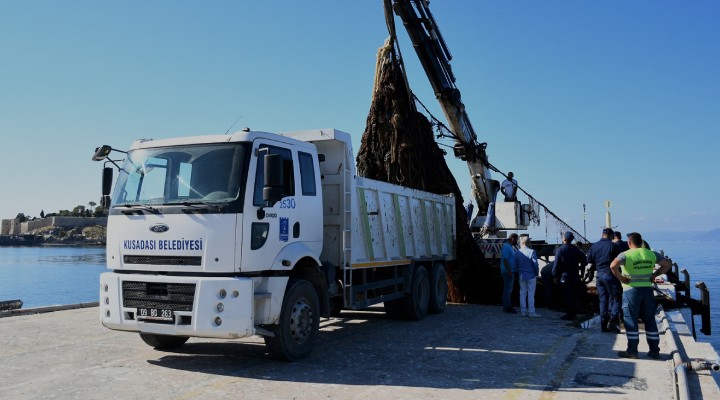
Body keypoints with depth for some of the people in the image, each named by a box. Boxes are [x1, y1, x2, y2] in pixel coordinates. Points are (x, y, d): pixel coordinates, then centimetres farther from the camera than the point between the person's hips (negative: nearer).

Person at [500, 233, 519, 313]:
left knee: (508, 289, 15)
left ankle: (506, 306, 23)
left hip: (511, 271, 10)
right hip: (508, 272, -10)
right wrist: (509, 271, -25)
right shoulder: (506, 247, -16)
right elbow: (505, 259, -22)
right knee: (507, 289, -6)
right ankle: (507, 307, -2)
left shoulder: (511, 247, 16)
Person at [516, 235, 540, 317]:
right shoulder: (532, 252, -14)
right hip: (531, 276, -4)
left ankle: (523, 311, 13)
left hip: (521, 276, 4)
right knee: (531, 294, 1)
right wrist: (537, 274, 1)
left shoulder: (517, 252, 1)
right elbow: (535, 264, -13)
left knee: (522, 293, 10)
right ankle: (531, 312, 3)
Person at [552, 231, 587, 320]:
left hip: (564, 275, -5)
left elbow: (556, 264, -13)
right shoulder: (576, 249, 4)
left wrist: (555, 276, -8)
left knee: (567, 295, -2)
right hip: (575, 275, 6)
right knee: (573, 295, 14)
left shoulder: (560, 250, -12)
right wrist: (581, 271, 16)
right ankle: (573, 313, 20)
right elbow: (584, 259, 6)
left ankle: (569, 315, 0)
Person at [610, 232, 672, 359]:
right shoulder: (651, 254, 6)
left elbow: (613, 266, -25)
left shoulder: (626, 255, -9)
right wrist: (655, 275, 9)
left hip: (631, 290, -4)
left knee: (631, 321, 2)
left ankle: (632, 351, 5)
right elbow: (668, 263, 11)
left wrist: (620, 278, -12)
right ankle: (654, 351, 18)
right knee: (650, 321, 12)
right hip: (647, 289, 5)